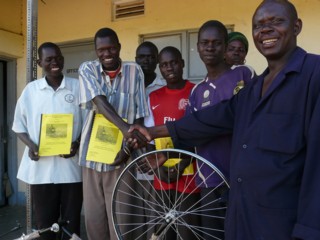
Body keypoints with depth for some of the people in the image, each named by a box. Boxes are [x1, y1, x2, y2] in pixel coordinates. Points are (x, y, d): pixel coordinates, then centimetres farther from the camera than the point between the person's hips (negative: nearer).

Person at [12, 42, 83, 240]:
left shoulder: (77, 87, 1)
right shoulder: (30, 90, 5)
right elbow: (19, 125, 10)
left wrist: (77, 143, -13)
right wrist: (30, 145, -8)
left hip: (71, 166, -1)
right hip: (41, 168, 1)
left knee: (72, 221, 9)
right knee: (44, 222, 11)